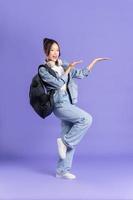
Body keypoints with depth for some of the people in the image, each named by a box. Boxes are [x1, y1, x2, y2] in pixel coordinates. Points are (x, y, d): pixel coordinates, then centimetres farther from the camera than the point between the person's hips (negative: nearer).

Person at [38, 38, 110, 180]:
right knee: (86, 119, -23)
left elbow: (81, 74, 17)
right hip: (60, 105, -6)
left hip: (69, 104, 7)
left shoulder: (63, 65, 14)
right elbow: (58, 83, -14)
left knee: (70, 140, 5)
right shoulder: (43, 70, -4)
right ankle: (64, 141, -8)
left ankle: (62, 170, 13)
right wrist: (68, 68, -10)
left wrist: (95, 61, 15)